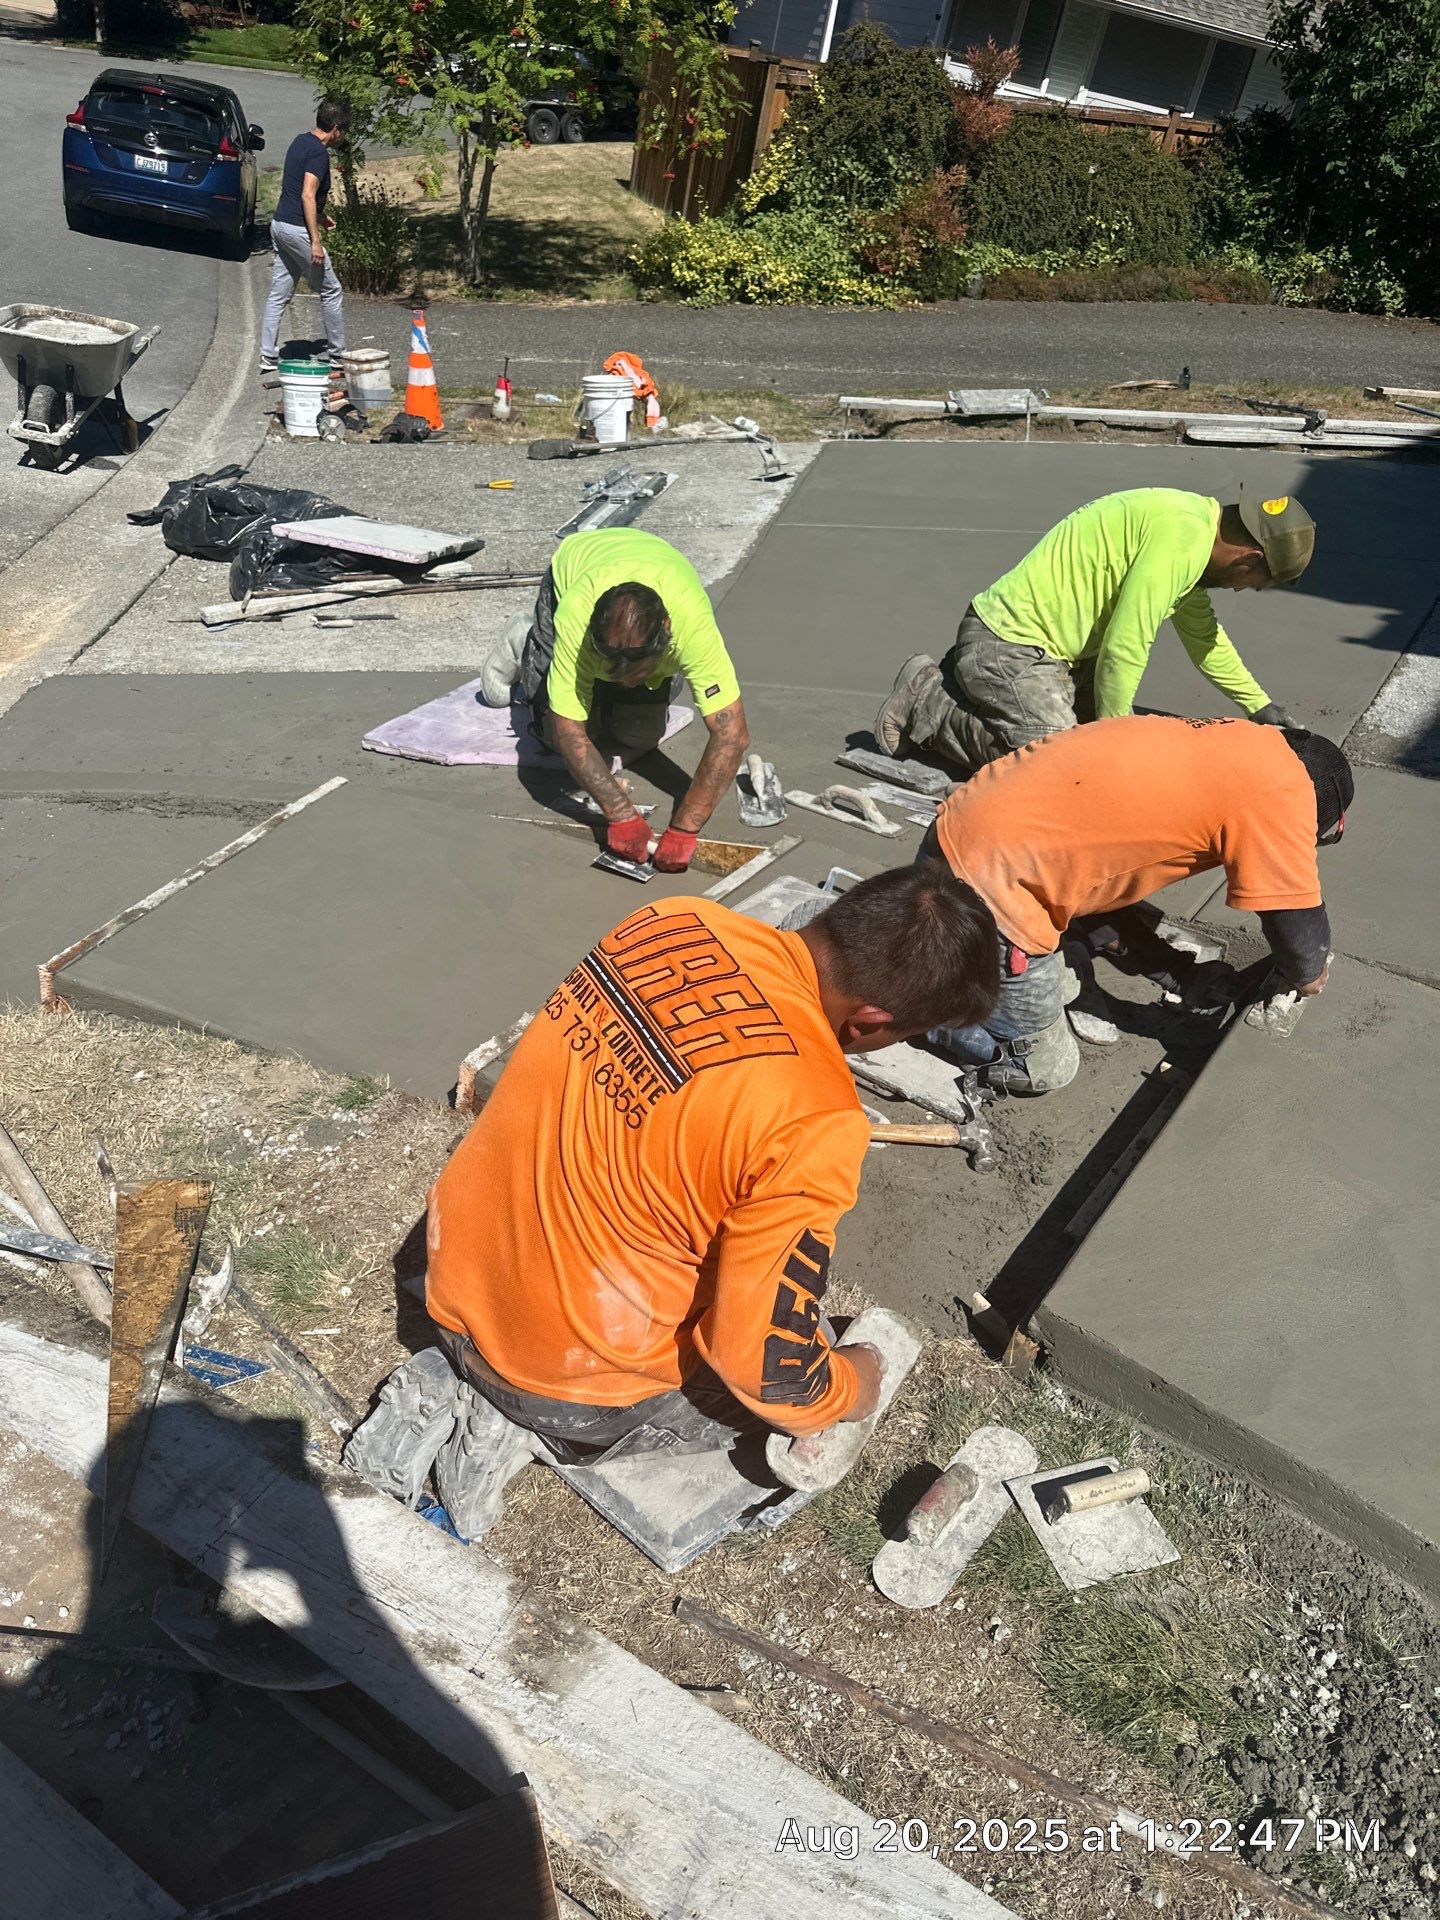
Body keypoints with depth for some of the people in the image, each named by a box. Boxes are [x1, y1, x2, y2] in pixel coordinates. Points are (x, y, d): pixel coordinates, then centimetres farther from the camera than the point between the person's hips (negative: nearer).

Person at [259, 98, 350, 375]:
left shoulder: (300, 141, 14)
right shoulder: (319, 152, -15)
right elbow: (307, 196, -23)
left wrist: (319, 214, 31)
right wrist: (316, 241, -25)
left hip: (279, 224, 9)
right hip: (298, 229, -9)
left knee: (278, 294, 9)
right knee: (330, 291, 4)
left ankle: (268, 357, 7)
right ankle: (338, 355, 11)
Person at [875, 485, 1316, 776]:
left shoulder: (1196, 522, 13)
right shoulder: (1180, 536, -21)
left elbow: (1203, 634, 26)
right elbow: (1125, 647, -21)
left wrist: (1259, 704, 31)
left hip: (1041, 641, 10)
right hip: (1010, 645, -10)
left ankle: (964, 682, 17)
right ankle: (928, 703, -5)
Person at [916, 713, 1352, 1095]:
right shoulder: (1280, 787, -9)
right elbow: (1298, 920, -3)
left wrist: (1198, 980, 22)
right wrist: (1309, 976, 22)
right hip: (989, 883, -9)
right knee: (1044, 1069, 11)